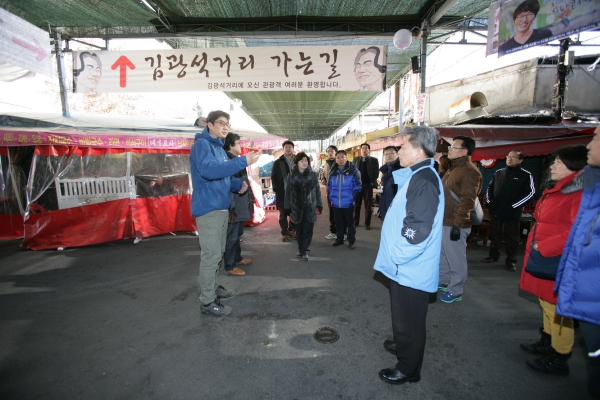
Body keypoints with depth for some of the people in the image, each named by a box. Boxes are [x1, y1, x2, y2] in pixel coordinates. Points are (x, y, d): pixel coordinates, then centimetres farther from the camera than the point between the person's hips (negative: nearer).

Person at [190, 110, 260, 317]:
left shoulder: (219, 148, 20)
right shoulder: (202, 144, -11)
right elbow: (208, 170, -30)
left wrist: (238, 184, 5)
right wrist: (243, 161, -31)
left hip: (221, 207, 10)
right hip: (208, 209, -10)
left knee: (217, 253, 18)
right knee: (211, 255, -5)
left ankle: (214, 288, 33)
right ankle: (207, 301, 5)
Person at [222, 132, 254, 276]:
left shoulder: (235, 159, 15)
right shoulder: (227, 161, -18)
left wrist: (249, 199, 23)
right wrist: (231, 207, -26)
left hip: (240, 205, 11)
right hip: (234, 206, -10)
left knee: (238, 233, 21)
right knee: (232, 236, -1)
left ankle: (237, 258, 36)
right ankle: (229, 266, 10)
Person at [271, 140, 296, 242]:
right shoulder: (278, 162, 4)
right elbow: (273, 177, 3)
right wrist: (277, 189, -7)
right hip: (282, 193, -1)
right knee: (283, 214, 5)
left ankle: (292, 230, 24)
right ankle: (284, 233, 15)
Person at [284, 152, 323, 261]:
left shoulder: (313, 175, 2)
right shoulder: (291, 176, 1)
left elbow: (317, 191, 4)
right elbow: (288, 192, 2)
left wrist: (319, 205, 2)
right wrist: (288, 208, -1)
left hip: (310, 207, 0)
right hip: (296, 207, 1)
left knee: (307, 230, -1)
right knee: (299, 230, 9)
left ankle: (305, 251, 6)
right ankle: (301, 249, 23)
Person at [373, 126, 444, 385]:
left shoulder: (424, 181, -24)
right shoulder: (416, 176, 8)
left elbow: (418, 230, -29)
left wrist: (396, 257, -19)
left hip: (410, 269, -10)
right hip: (405, 267, 10)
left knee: (408, 320, 10)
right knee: (404, 316, 28)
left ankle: (408, 369, 29)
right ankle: (403, 346, 49)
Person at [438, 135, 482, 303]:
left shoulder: (470, 171, -16)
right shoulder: (454, 168, 15)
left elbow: (467, 202, -22)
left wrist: (457, 225, -24)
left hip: (455, 224, -10)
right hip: (444, 221, 10)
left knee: (456, 258, 3)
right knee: (443, 254, 21)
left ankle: (455, 291, 18)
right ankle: (443, 280, 38)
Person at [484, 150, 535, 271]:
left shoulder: (526, 175, -2)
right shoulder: (498, 173, 10)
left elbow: (530, 193, -7)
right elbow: (489, 188, 17)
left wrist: (513, 206, -13)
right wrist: (489, 202, 4)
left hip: (513, 213, -4)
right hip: (496, 211, 4)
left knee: (511, 237, 3)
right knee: (495, 234, 12)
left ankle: (511, 260, 15)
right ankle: (493, 255, 25)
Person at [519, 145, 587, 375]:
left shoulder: (580, 194, -18)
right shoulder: (556, 191, 13)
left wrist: (542, 247, -21)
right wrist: (535, 247, 15)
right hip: (543, 260, 10)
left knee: (557, 311, 3)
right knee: (546, 305, 21)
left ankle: (558, 360, 19)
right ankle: (547, 345, 37)